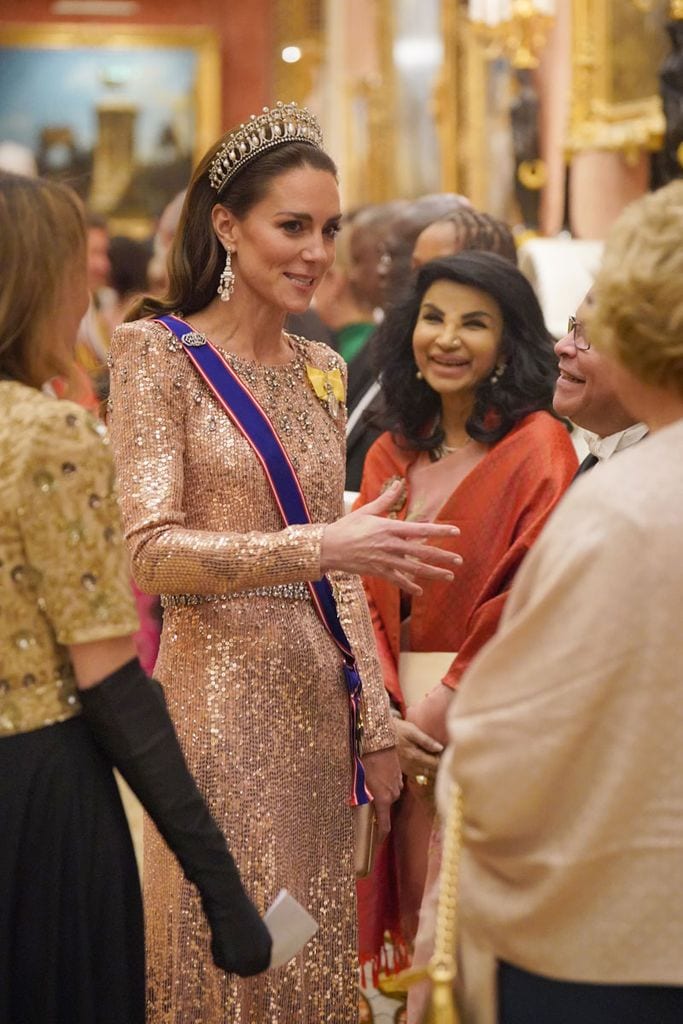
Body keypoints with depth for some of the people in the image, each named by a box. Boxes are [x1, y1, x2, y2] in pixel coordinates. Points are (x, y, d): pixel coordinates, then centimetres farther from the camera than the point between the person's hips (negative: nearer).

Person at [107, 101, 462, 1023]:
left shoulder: (320, 369, 12)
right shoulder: (159, 353, -7)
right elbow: (152, 554, -17)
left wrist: (375, 721, 12)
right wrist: (324, 546, -27)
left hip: (318, 698, 6)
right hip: (215, 697, -6)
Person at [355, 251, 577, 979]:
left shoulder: (538, 448, -7)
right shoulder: (390, 455, 10)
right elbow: (365, 595, 7)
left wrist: (441, 713, -13)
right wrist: (386, 714, -7)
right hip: (402, 724, 5)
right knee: (415, 911, 10)